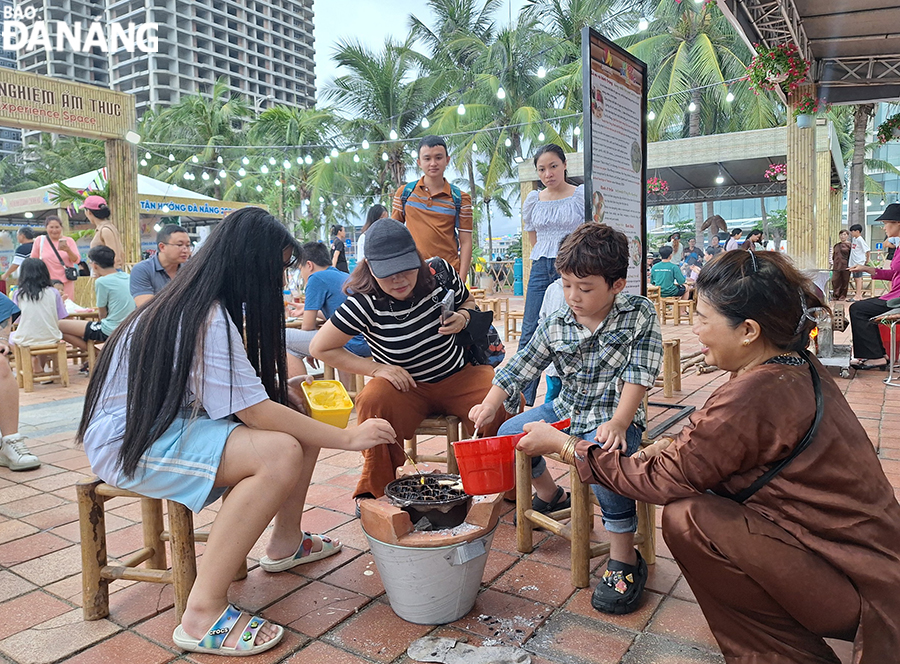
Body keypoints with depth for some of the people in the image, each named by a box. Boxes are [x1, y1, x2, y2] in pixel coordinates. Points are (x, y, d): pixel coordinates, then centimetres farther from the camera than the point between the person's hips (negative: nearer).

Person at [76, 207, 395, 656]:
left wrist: (280, 391, -4)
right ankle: (203, 615, -23)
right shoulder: (206, 319, -25)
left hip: (176, 421, 10)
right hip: (131, 443, -10)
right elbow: (258, 414, -25)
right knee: (281, 452, -29)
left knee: (300, 417, 3)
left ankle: (285, 542, 20)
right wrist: (347, 438, -20)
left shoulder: (200, 303, 6)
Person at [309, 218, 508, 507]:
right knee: (374, 402, -35)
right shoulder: (365, 303, -20)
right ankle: (375, 490, -12)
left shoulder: (441, 272, -10)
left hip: (460, 375, 3)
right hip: (408, 386, -2)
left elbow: (468, 301, 12)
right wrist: (376, 368, -15)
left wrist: (463, 317, -13)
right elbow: (320, 348, -11)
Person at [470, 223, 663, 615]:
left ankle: (624, 560, -17)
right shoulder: (555, 326, -3)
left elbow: (639, 375, -18)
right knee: (509, 435, 1)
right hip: (567, 409, 6)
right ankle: (550, 495, 28)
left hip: (617, 415, -5)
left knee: (606, 457, -35)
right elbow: (520, 367, 1)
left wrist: (617, 423, -30)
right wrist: (490, 404, -12)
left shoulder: (640, 315, -12)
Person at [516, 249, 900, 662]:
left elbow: (661, 480, -17)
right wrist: (676, 446, -3)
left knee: (685, 517, -19)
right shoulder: (800, 369, 1)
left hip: (857, 592, -9)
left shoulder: (755, 395, -27)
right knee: (699, 493, 9)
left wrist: (562, 445, -10)